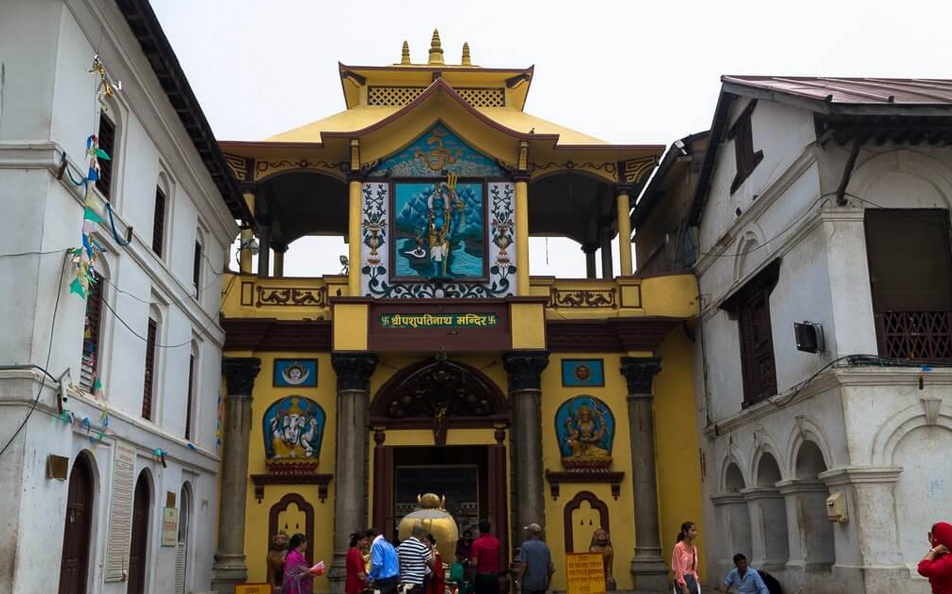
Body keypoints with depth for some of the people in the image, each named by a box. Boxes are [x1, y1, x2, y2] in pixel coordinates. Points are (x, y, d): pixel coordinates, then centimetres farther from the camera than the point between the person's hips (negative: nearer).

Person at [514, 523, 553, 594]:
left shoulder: (526, 545, -8)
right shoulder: (545, 546, 7)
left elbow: (523, 565, -15)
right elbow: (550, 566, 10)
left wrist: (518, 581, -10)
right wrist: (548, 582, 21)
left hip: (528, 583, -4)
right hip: (541, 584, 5)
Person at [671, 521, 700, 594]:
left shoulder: (694, 548, 10)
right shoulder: (678, 547, -13)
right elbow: (678, 570, -15)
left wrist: (696, 582, 9)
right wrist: (684, 587, -18)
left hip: (692, 581, 8)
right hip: (682, 581, -8)